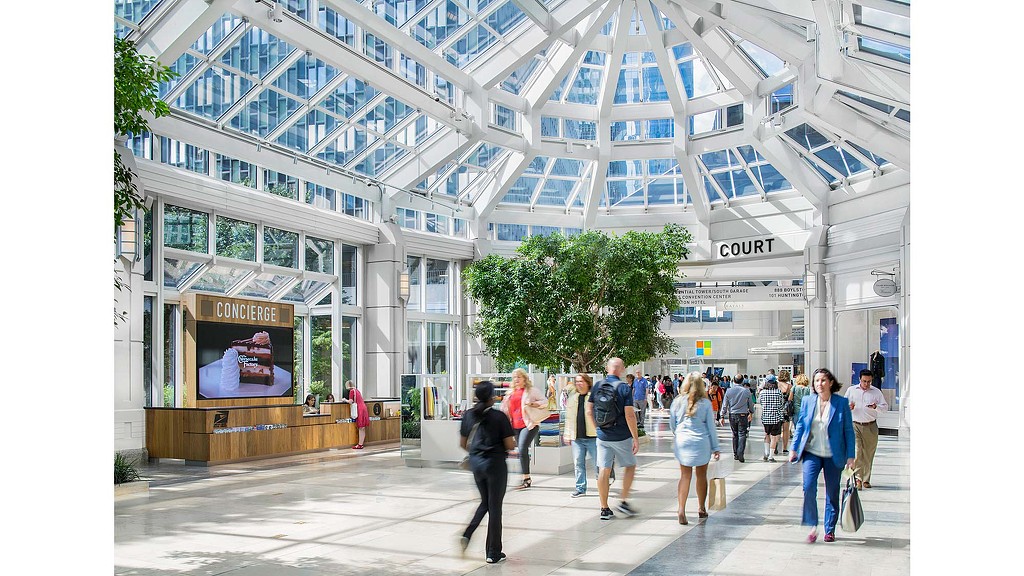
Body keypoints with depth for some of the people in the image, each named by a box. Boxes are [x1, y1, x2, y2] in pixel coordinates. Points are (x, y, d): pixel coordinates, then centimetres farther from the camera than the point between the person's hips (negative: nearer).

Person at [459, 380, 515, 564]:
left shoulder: (469, 415, 1)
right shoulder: (499, 416, -13)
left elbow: (463, 444, 8)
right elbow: (510, 445, -12)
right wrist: (513, 443, 10)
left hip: (476, 463, 5)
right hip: (495, 464, -5)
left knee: (485, 502, 23)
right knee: (495, 507, 5)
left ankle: (467, 535, 5)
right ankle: (493, 553, 11)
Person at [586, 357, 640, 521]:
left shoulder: (598, 386, 3)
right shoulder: (623, 387, -11)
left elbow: (589, 412, 4)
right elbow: (629, 415, -15)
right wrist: (636, 438, -10)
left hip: (602, 436, 4)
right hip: (621, 436, -4)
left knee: (604, 470, 7)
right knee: (630, 466, 15)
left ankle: (604, 509, 9)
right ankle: (624, 501, 9)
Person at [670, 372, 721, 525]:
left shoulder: (677, 402, -2)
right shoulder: (705, 403, -6)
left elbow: (671, 424, 6)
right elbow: (711, 426, -2)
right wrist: (715, 448, 4)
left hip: (682, 442, 1)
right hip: (702, 443, -1)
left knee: (685, 476, 7)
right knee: (702, 475, 14)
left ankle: (681, 509, -6)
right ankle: (701, 509, 27)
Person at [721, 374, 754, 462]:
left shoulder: (729, 391, -3)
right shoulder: (746, 391, -5)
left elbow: (725, 405, 1)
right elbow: (751, 403, 7)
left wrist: (723, 416, 9)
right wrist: (751, 413, 24)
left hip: (732, 415, 2)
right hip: (743, 415, -2)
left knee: (735, 435, 13)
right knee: (742, 434, -2)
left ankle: (735, 454, 17)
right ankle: (740, 452, -18)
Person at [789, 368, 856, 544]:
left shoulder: (841, 403, -4)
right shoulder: (808, 401, 2)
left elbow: (848, 431, -1)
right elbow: (800, 426, 11)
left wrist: (850, 456, -4)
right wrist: (794, 448, 5)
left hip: (833, 456, -1)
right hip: (811, 453, 1)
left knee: (832, 493, 8)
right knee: (809, 487, -15)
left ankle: (830, 529, 24)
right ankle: (812, 527, -2)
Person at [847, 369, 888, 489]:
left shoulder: (876, 392, 7)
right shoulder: (851, 391, 8)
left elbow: (885, 406, 7)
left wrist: (876, 407, -15)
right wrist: (849, 407, -11)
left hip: (871, 426, 1)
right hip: (855, 425, -1)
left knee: (868, 454, 6)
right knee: (856, 451, -16)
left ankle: (866, 480, 16)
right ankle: (858, 477, -16)